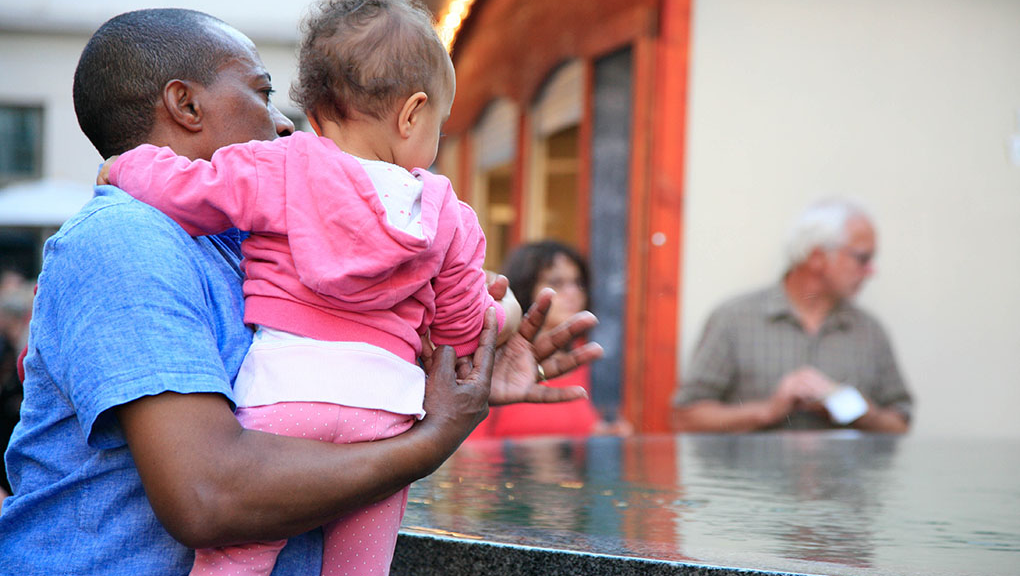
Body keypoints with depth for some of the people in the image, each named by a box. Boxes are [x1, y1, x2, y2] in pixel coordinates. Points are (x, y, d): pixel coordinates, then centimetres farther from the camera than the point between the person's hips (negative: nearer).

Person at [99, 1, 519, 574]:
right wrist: (506, 312, 40)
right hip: (387, 405, 3)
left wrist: (123, 167, 19)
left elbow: (185, 191, -2)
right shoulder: (447, 216, 12)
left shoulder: (279, 169, 2)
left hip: (282, 395, -3)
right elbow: (465, 328, 17)